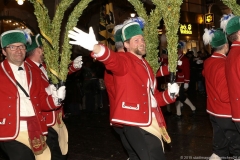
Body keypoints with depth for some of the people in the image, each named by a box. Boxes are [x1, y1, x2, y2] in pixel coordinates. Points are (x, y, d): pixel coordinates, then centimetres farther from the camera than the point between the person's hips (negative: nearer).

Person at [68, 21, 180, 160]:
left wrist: (169, 94, 3)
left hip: (152, 123, 9)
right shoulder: (124, 60, -5)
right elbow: (113, 59, -31)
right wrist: (95, 47, -53)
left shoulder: (145, 65, 20)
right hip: (136, 124, -9)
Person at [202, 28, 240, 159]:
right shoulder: (224, 64, -24)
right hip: (227, 114, -8)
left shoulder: (207, 62, 2)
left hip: (213, 111, 8)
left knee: (219, 146, 18)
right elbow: (225, 96, -25)